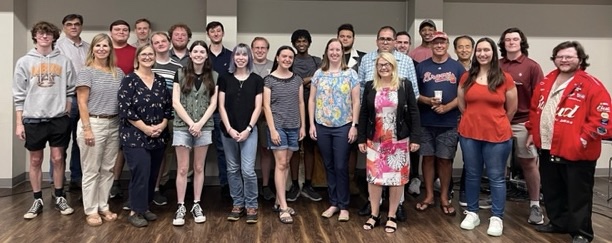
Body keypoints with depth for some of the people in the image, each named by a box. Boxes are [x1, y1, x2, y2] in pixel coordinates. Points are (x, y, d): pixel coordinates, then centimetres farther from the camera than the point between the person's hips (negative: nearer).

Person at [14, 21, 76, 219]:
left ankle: (59, 197, 21)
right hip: (33, 119, 0)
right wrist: (19, 123, -2)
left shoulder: (64, 61, 2)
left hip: (59, 118, 0)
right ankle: (37, 201, 19)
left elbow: (70, 91, 6)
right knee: (35, 160, 9)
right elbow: (19, 95, 1)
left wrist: (67, 114, 1)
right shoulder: (24, 62, 1)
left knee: (58, 158, 7)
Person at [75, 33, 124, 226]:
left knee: (108, 169, 11)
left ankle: (104, 206, 23)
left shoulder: (118, 73, 10)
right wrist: (87, 129, -15)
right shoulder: (86, 72, -4)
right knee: (91, 170, 3)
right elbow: (82, 103, -9)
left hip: (114, 125, 5)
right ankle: (91, 210, 13)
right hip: (93, 123, -5)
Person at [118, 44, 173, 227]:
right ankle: (135, 211, 7)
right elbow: (125, 109, -13)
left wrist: (162, 125, -6)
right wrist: (145, 128, -15)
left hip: (158, 136, 6)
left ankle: (144, 207, 25)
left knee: (153, 174, 10)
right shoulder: (129, 80, -5)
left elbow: (168, 106, 11)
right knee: (141, 173, -8)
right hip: (135, 136, -5)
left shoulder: (160, 81, 10)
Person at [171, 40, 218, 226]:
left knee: (199, 168, 8)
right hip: (182, 127, -1)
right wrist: (190, 123, -11)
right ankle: (181, 207, 11)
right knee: (182, 169, 2)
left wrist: (200, 123, -10)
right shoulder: (181, 74, 3)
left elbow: (213, 103, 2)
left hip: (204, 127, 1)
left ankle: (196, 205, 18)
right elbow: (176, 102, -2)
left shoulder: (213, 76, 6)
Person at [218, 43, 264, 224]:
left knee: (248, 170, -7)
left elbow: (257, 107, 0)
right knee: (233, 169, 9)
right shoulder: (225, 79, 4)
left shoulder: (256, 80, 3)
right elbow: (221, 106, 2)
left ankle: (251, 206, 8)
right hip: (228, 131, 2)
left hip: (249, 130, -2)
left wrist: (248, 129, -9)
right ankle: (237, 204, 21)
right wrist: (229, 129, -8)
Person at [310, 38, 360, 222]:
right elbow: (312, 100, 7)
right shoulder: (319, 74, 6)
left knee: (341, 167, 0)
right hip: (322, 126, 3)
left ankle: (344, 206, 13)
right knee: (329, 166, 10)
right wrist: (311, 124, 1)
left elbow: (356, 102, -2)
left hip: (343, 126, -3)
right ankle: (333, 203, 22)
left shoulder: (350, 74, 0)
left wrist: (354, 125, -8)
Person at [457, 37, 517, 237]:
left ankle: (496, 218, 16)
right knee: (472, 175, 12)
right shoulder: (466, 78, 3)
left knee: (496, 177, 5)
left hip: (497, 136, -2)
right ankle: (472, 213, 25)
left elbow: (512, 108, 5)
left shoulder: (505, 79, -4)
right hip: (469, 134, 3)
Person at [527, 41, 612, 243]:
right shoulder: (545, 83, 11)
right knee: (552, 191, 19)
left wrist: (584, 138, -20)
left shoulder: (592, 86, -12)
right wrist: (532, 131, 14)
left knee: (578, 195, 4)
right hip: (547, 149, 7)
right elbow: (534, 109, 19)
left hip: (577, 152, -7)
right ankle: (558, 222, 36)